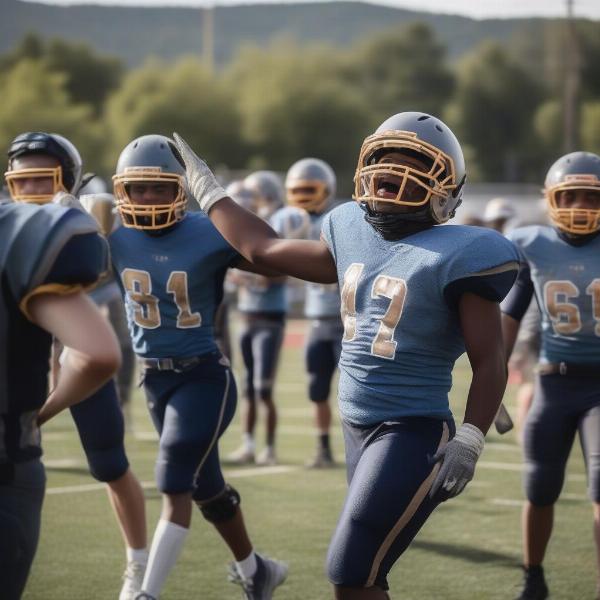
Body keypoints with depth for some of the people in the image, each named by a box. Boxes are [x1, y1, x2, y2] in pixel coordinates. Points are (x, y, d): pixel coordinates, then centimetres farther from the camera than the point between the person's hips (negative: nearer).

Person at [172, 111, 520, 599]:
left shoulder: (454, 257, -11)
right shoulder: (354, 237, 10)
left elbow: (490, 361, -11)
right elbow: (262, 248, 23)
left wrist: (468, 443, -22)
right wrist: (203, 185, 29)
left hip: (414, 434, -8)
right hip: (358, 427, 8)